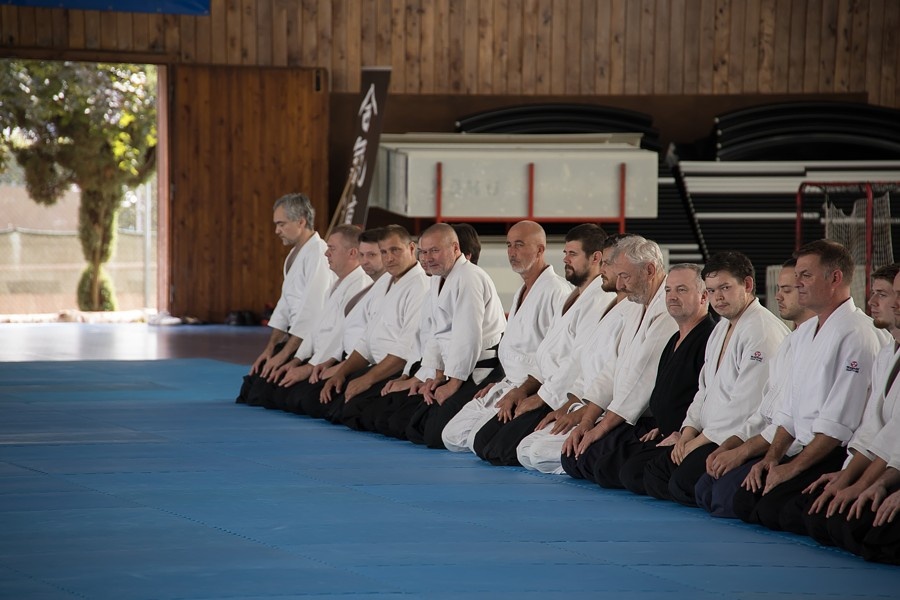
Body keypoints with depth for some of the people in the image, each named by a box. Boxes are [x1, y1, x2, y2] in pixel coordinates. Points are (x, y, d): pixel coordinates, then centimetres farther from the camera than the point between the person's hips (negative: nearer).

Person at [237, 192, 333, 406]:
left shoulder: (318, 254, -19)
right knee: (248, 391, 8)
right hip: (295, 337, 10)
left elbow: (312, 310, -23)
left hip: (311, 344, -10)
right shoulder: (295, 254, 15)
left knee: (260, 395, -13)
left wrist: (283, 354, -20)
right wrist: (270, 348, 7)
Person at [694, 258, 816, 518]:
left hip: (798, 453, -10)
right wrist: (728, 446, 7)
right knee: (705, 488, -5)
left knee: (728, 490, -24)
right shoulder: (789, 343, 21)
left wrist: (742, 451, -17)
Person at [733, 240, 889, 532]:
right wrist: (771, 459, 7)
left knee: (773, 510, -23)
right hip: (807, 452, 10)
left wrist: (793, 467, -16)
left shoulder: (856, 335, -16)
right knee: (745, 501, -2)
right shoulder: (805, 333, 16)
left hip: (841, 457, -10)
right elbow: (789, 409, 21)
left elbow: (839, 422, -20)